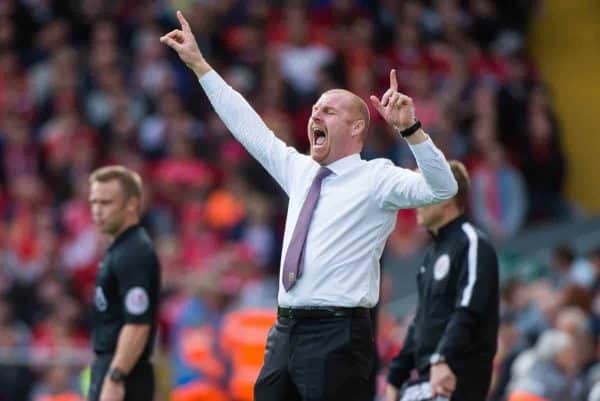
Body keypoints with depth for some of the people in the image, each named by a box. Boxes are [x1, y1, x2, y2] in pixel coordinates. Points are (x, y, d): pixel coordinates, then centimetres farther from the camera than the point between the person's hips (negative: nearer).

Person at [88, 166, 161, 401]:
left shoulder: (134, 253, -15)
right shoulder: (120, 249, 16)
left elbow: (137, 326, -23)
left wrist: (114, 379, -25)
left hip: (122, 374, -10)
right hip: (110, 368, 10)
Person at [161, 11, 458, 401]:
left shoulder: (376, 178, -3)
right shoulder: (299, 171, 17)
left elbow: (441, 189, -17)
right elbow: (248, 126, 23)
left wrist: (410, 129, -30)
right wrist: (198, 64, 23)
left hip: (338, 336, -7)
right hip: (286, 331, 7)